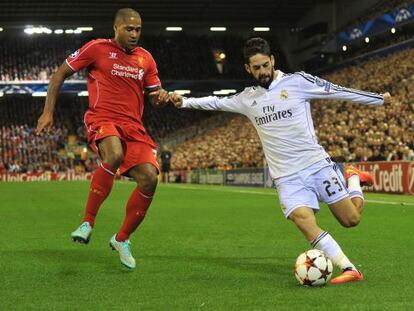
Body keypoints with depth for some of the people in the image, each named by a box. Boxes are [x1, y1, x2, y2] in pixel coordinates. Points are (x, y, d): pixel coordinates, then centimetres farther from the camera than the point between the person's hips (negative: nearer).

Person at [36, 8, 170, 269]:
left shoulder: (146, 58, 13)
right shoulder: (97, 48, 0)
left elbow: (154, 96, 20)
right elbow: (60, 74, 7)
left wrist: (161, 95, -6)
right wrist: (48, 112, 2)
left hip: (134, 126, 5)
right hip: (102, 119, -5)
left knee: (149, 178, -14)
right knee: (114, 155, -38)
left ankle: (122, 239, 8)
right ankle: (88, 222, -22)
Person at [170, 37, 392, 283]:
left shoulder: (297, 81, -2)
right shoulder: (248, 98, 12)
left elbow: (338, 91, 1)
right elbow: (217, 102, 24)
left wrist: (380, 98, 5)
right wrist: (184, 101, 16)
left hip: (317, 164, -2)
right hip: (287, 177, 2)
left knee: (351, 219, -1)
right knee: (304, 220, -24)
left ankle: (353, 178, 30)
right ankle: (349, 270, -19)